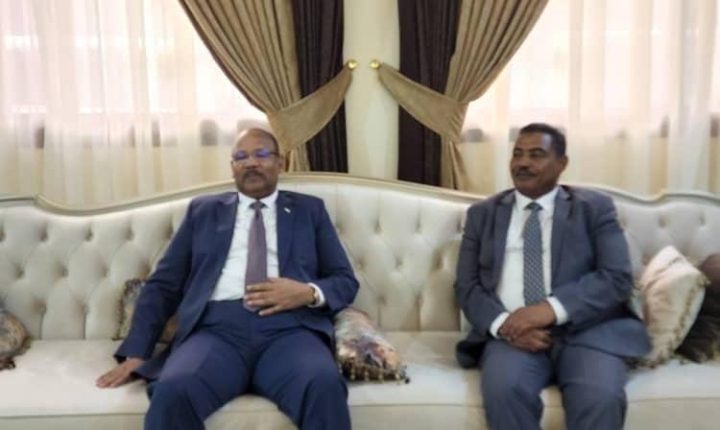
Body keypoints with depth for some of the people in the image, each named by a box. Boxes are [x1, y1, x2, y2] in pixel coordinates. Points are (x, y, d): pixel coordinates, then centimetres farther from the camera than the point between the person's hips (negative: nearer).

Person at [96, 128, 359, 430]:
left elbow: (345, 281, 17)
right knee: (172, 392, -33)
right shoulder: (203, 210, 23)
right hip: (217, 329, 1)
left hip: (288, 329, 0)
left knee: (325, 386, -35)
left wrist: (310, 292, -6)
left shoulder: (309, 210, 21)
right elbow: (163, 284, 17)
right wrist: (136, 353, 4)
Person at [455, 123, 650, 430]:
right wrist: (503, 323, -13)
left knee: (600, 396, -31)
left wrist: (553, 308, -17)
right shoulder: (482, 214, 16)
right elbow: (466, 286, 8)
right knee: (504, 390, -31)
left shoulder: (595, 207, 11)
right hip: (513, 332, 1)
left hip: (586, 329, 0)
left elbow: (618, 278, -1)